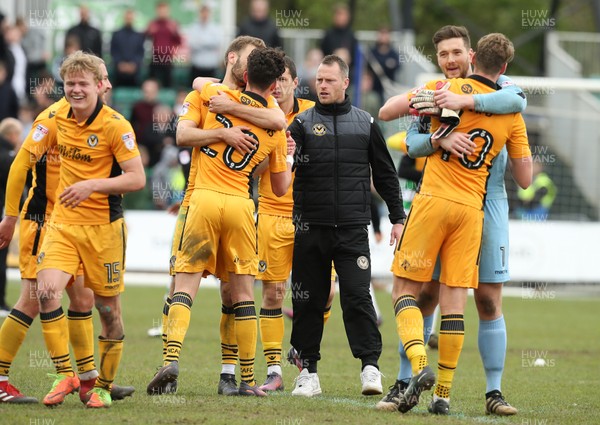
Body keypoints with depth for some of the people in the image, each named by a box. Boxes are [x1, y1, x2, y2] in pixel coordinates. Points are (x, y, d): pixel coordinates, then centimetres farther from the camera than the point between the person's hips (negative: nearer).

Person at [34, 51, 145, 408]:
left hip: (103, 227, -4)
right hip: (63, 222, 4)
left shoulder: (115, 125, -13)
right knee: (47, 290, -17)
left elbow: (137, 178, -17)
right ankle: (64, 375, -9)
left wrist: (92, 185, -27)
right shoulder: (60, 118, 4)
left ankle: (104, 386, 19)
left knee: (108, 307, 4)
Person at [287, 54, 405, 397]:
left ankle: (371, 366, -6)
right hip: (310, 227, 1)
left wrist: (398, 218, 12)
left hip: (352, 228, 0)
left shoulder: (366, 124, 10)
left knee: (357, 296, -9)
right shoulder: (303, 123, 6)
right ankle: (308, 372, 11)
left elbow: (386, 174, 16)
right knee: (308, 301, 4)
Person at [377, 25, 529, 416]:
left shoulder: (493, 86, 2)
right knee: (424, 296, 0)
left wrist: (464, 101, -29)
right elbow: (412, 142, -6)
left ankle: (494, 391, 8)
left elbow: (517, 100, -21)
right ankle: (404, 383, 7)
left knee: (490, 302, 0)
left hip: (487, 205, -1)